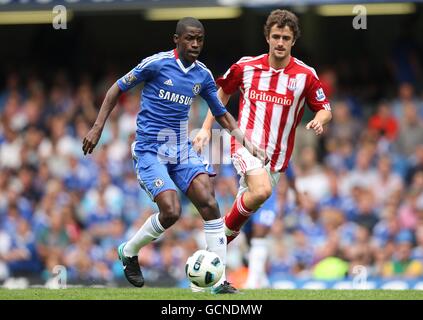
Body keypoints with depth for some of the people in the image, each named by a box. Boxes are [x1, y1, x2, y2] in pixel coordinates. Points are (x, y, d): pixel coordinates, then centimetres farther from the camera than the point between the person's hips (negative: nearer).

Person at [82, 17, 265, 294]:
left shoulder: (203, 75, 6)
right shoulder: (156, 63, -9)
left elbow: (222, 115, 18)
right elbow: (117, 89, 0)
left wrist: (248, 144, 6)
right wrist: (98, 128, -6)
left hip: (182, 151, 5)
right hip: (150, 151, -5)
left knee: (209, 204, -14)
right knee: (171, 211, -20)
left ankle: (219, 281, -10)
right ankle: (129, 251, 10)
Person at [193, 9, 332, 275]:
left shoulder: (306, 75, -1)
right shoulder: (245, 67, 2)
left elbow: (325, 109, 7)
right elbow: (222, 94, 17)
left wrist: (319, 121, -17)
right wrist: (206, 129, 11)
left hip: (278, 154, 3)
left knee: (251, 199, 6)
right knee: (261, 191, -29)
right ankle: (227, 231, -9)